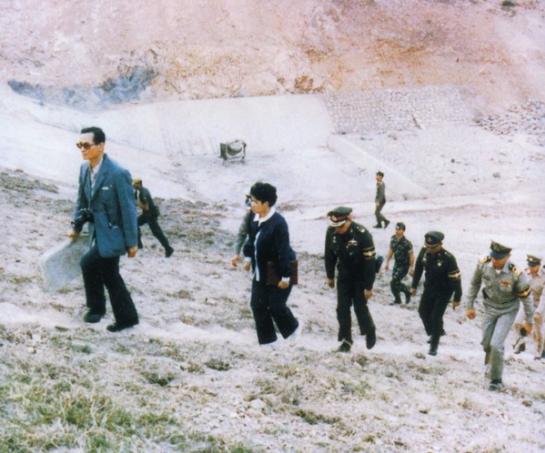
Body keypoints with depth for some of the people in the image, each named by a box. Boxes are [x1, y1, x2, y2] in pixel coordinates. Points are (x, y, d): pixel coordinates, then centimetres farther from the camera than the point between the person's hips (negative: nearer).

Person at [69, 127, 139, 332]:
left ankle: (96, 307, 9)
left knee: (89, 263, -12)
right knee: (109, 275, 14)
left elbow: (128, 209, -19)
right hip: (100, 232, 8)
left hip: (112, 233, -8)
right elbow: (82, 200, 13)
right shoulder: (84, 169, -1)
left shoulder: (118, 173, -23)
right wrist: (76, 227, 8)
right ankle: (127, 317, 29)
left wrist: (131, 242, -16)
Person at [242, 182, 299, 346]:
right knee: (257, 305, 8)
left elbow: (284, 251, -24)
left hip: (277, 273, -8)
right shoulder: (255, 219, -2)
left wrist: (285, 276, -22)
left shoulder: (278, 223, -25)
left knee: (276, 305, 1)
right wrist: (248, 256, 17)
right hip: (261, 272, 8)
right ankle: (267, 340, 20)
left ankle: (292, 328, 31)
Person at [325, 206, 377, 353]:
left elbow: (370, 261, -25)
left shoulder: (362, 234, -31)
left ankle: (370, 332, 27)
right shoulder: (331, 232, -16)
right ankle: (346, 339, 15)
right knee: (342, 308, 2)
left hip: (361, 277, -4)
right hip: (344, 276, 4)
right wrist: (330, 276, 9)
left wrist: (369, 287, -22)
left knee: (360, 307, -1)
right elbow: (329, 254, 2)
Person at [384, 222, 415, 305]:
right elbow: (390, 251, 6)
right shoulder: (393, 239, -7)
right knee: (396, 282, 13)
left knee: (393, 283, -10)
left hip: (404, 266, -6)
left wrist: (411, 268, -12)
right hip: (397, 264, 6)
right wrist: (387, 263, 8)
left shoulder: (407, 243, -25)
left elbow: (411, 255, -17)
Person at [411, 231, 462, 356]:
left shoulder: (448, 258, -30)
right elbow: (418, 268, 4)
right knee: (423, 311, 16)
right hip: (429, 288, 6)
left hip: (443, 291, -6)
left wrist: (457, 298, -18)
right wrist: (414, 286, 11)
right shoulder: (424, 251, -14)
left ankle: (434, 345, 9)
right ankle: (437, 332, 41)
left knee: (436, 317, -7)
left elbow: (455, 278, -23)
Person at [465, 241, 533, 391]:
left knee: (496, 345, -13)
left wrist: (529, 321, -4)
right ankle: (490, 364, 48)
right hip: (490, 309, 4)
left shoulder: (516, 274, -31)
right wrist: (469, 306, 2)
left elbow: (525, 298, -14)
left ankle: (496, 379, 7)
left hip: (508, 311, -4)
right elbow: (474, 284, -2)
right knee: (486, 343, 15)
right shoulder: (483, 264, -23)